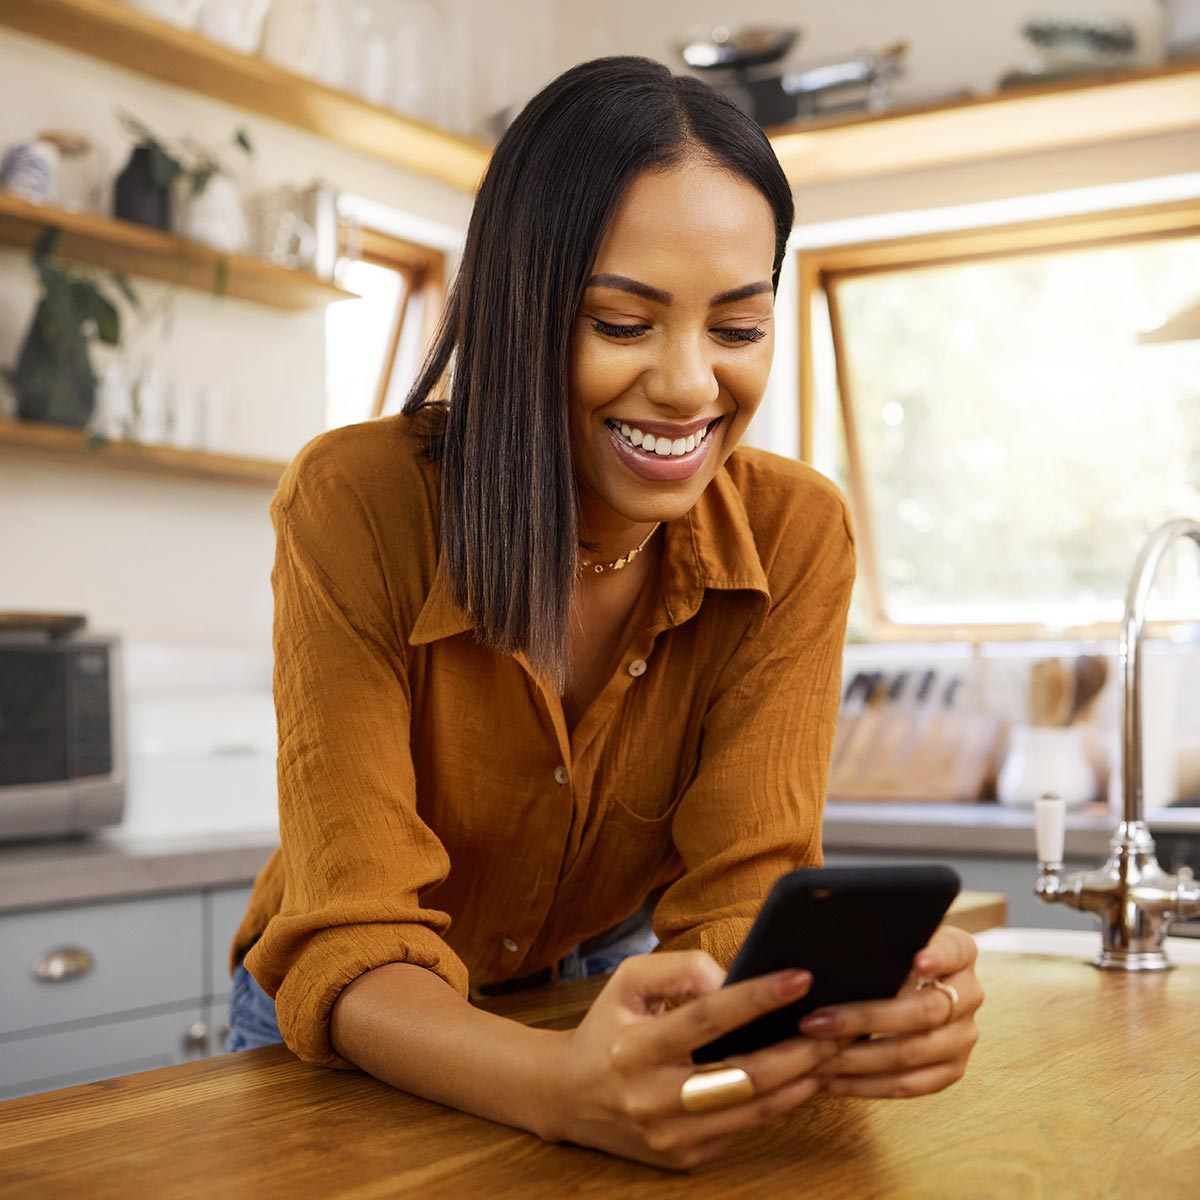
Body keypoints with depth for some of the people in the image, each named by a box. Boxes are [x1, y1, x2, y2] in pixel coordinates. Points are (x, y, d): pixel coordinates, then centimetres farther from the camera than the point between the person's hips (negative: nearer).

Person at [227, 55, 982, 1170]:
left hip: (606, 986, 2)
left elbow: (741, 895, -16)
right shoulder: (354, 506, -22)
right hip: (362, 1043, -1)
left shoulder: (797, 534, -14)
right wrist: (561, 1081, -45)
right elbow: (353, 953, -25)